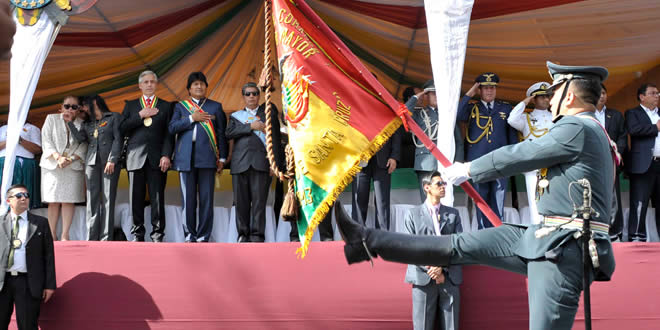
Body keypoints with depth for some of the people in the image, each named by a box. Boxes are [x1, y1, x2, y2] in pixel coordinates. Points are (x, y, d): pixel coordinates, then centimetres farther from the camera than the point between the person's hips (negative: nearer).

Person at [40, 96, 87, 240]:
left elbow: (84, 146, 2)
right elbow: (46, 140, 1)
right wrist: (58, 157, -12)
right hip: (52, 165, 0)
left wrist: (70, 159, -13)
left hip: (73, 166, 0)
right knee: (53, 202, -3)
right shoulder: (51, 119, 10)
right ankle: (52, 236, 0)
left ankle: (65, 236, -5)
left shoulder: (82, 124, 9)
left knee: (68, 201, -6)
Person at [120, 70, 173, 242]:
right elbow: (122, 129, 4)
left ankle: (157, 234, 0)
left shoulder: (165, 106, 12)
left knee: (157, 197, -4)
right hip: (135, 157, 1)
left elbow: (169, 133, 4)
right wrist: (140, 116, -6)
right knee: (136, 198, 1)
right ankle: (137, 233, 8)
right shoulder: (131, 105, 16)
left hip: (156, 158, -1)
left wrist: (166, 155, -7)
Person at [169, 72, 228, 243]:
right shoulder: (180, 106, 17)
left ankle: (203, 236, 1)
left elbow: (222, 133, 11)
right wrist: (192, 118, -6)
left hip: (207, 157, -1)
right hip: (186, 158, 1)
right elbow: (172, 127, 2)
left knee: (206, 199, -3)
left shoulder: (215, 106, 16)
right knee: (188, 198, 0)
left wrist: (222, 158, 3)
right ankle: (190, 235, 7)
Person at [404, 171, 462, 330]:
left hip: (450, 279, 2)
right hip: (423, 279, -2)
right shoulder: (413, 214, 10)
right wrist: (430, 269, -12)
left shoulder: (453, 214, 17)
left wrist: (442, 267, -10)